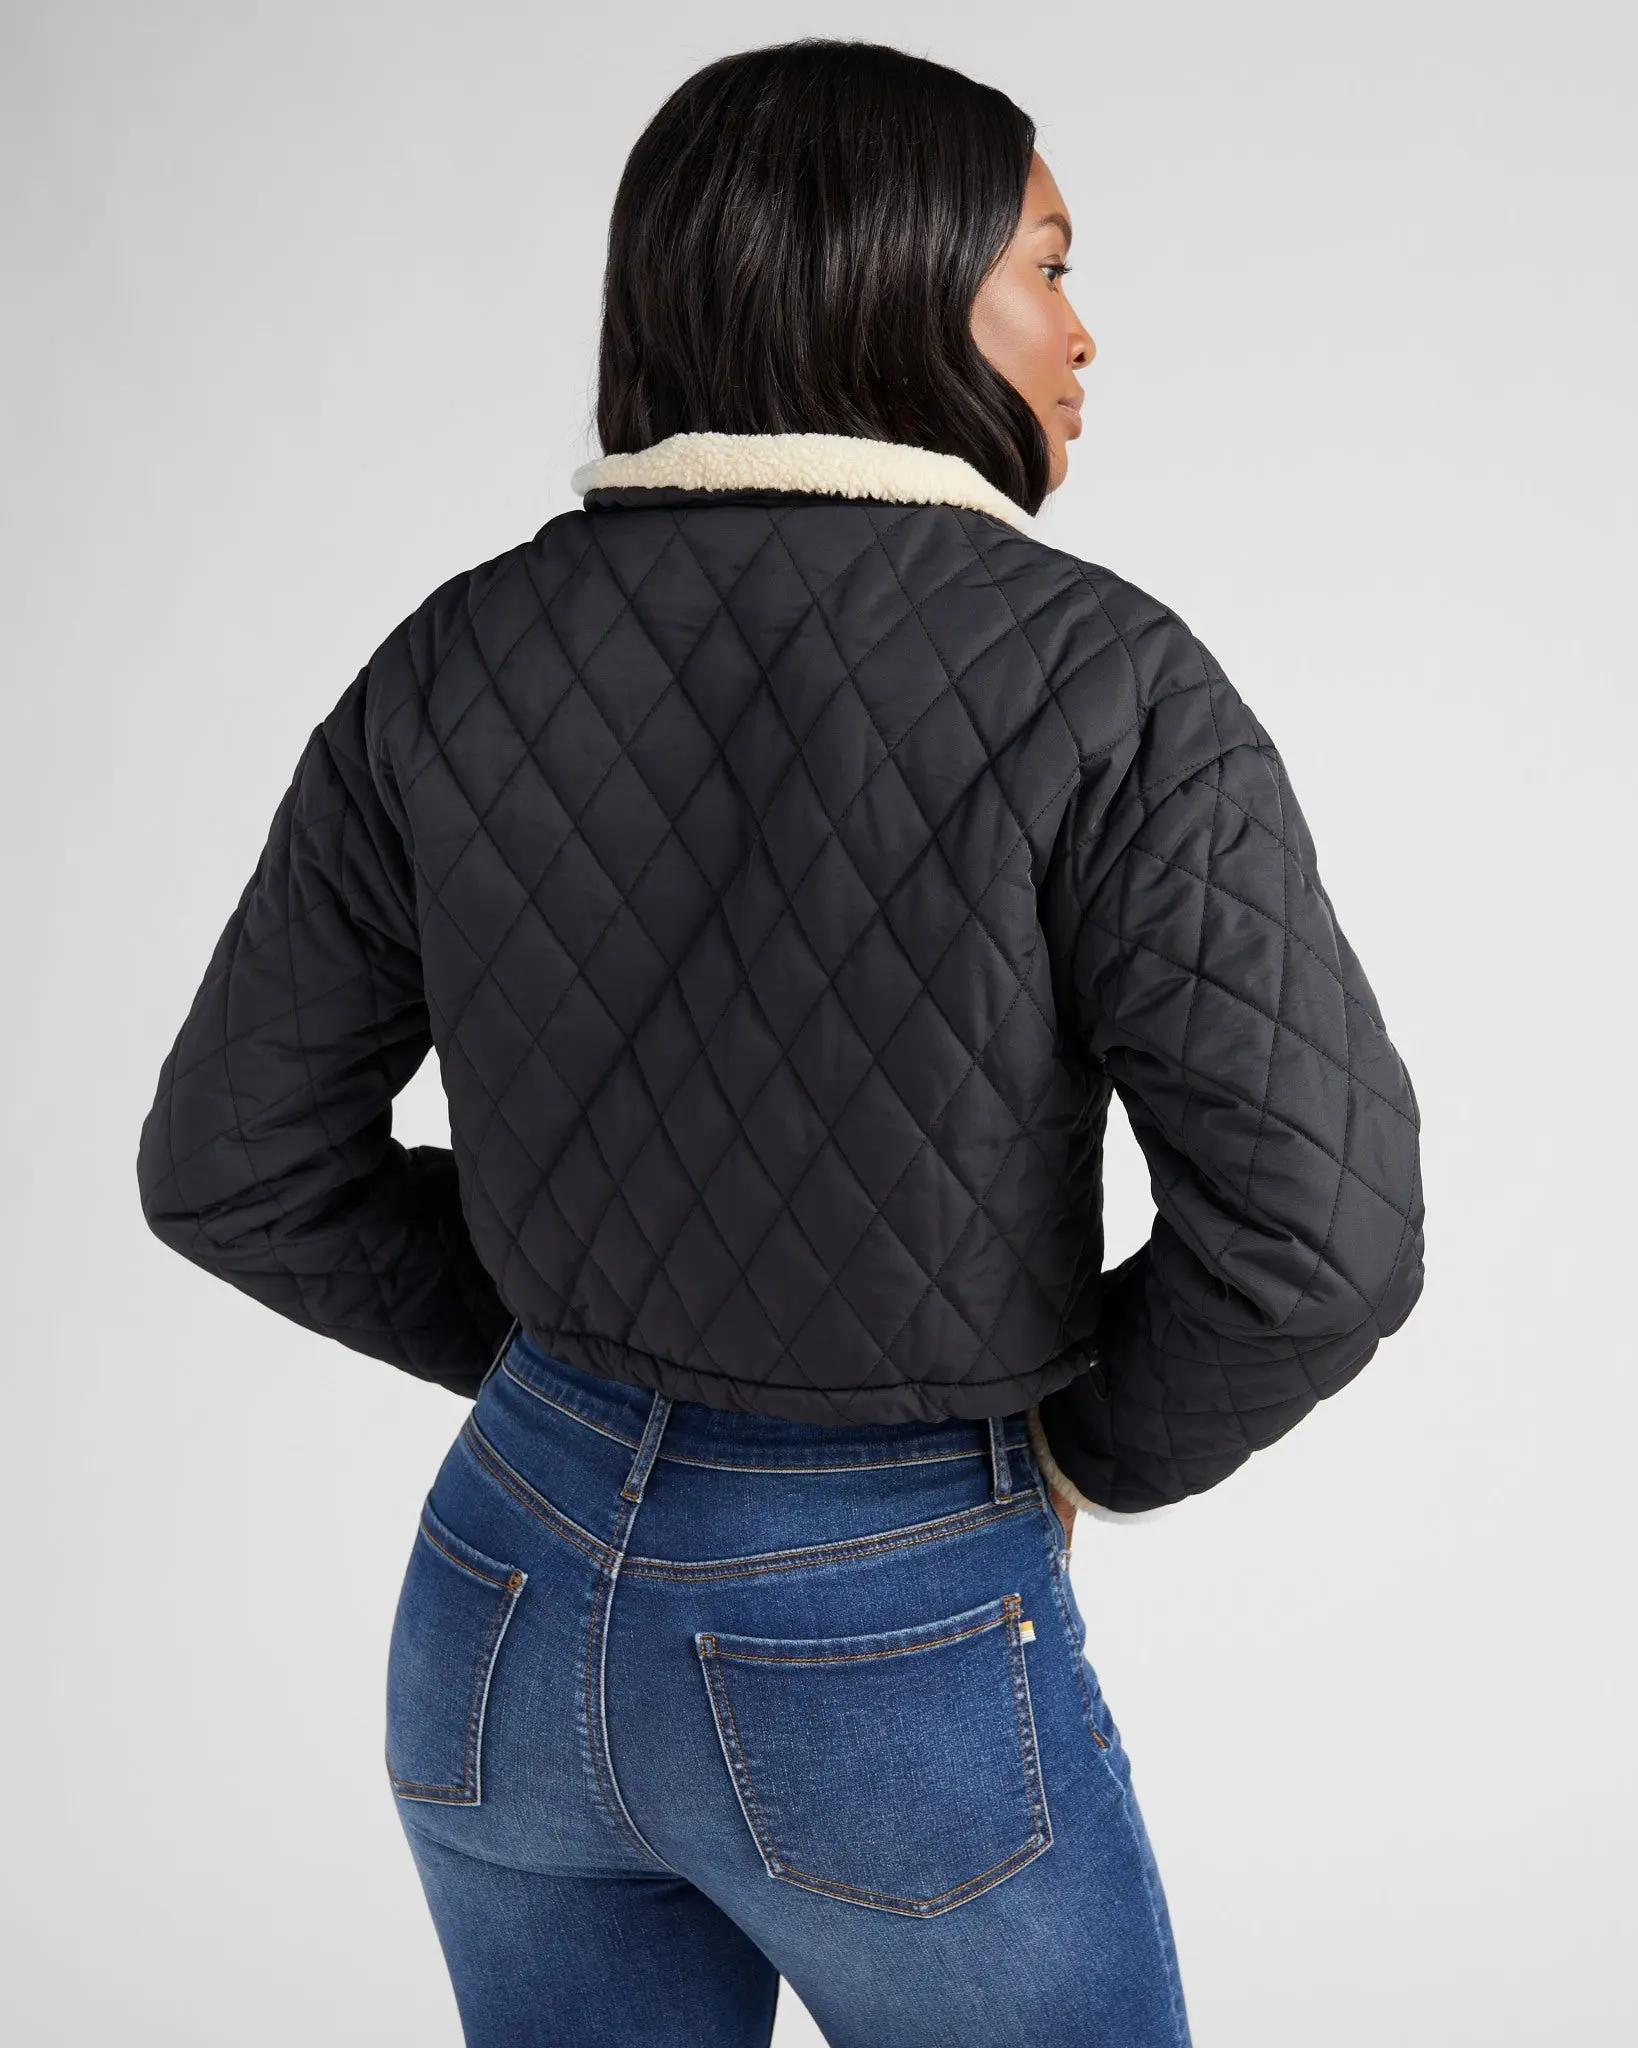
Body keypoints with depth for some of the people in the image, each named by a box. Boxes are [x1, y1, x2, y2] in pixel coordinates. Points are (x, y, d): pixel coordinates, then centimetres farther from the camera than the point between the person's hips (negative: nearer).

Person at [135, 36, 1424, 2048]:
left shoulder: (455, 662, -4)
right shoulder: (1101, 682, -17)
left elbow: (238, 1163, 1)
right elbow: (1313, 1222, -23)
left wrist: (594, 1381, 10)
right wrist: (1071, 1457, -2)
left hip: (513, 1597, 5)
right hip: (891, 1675, -4)